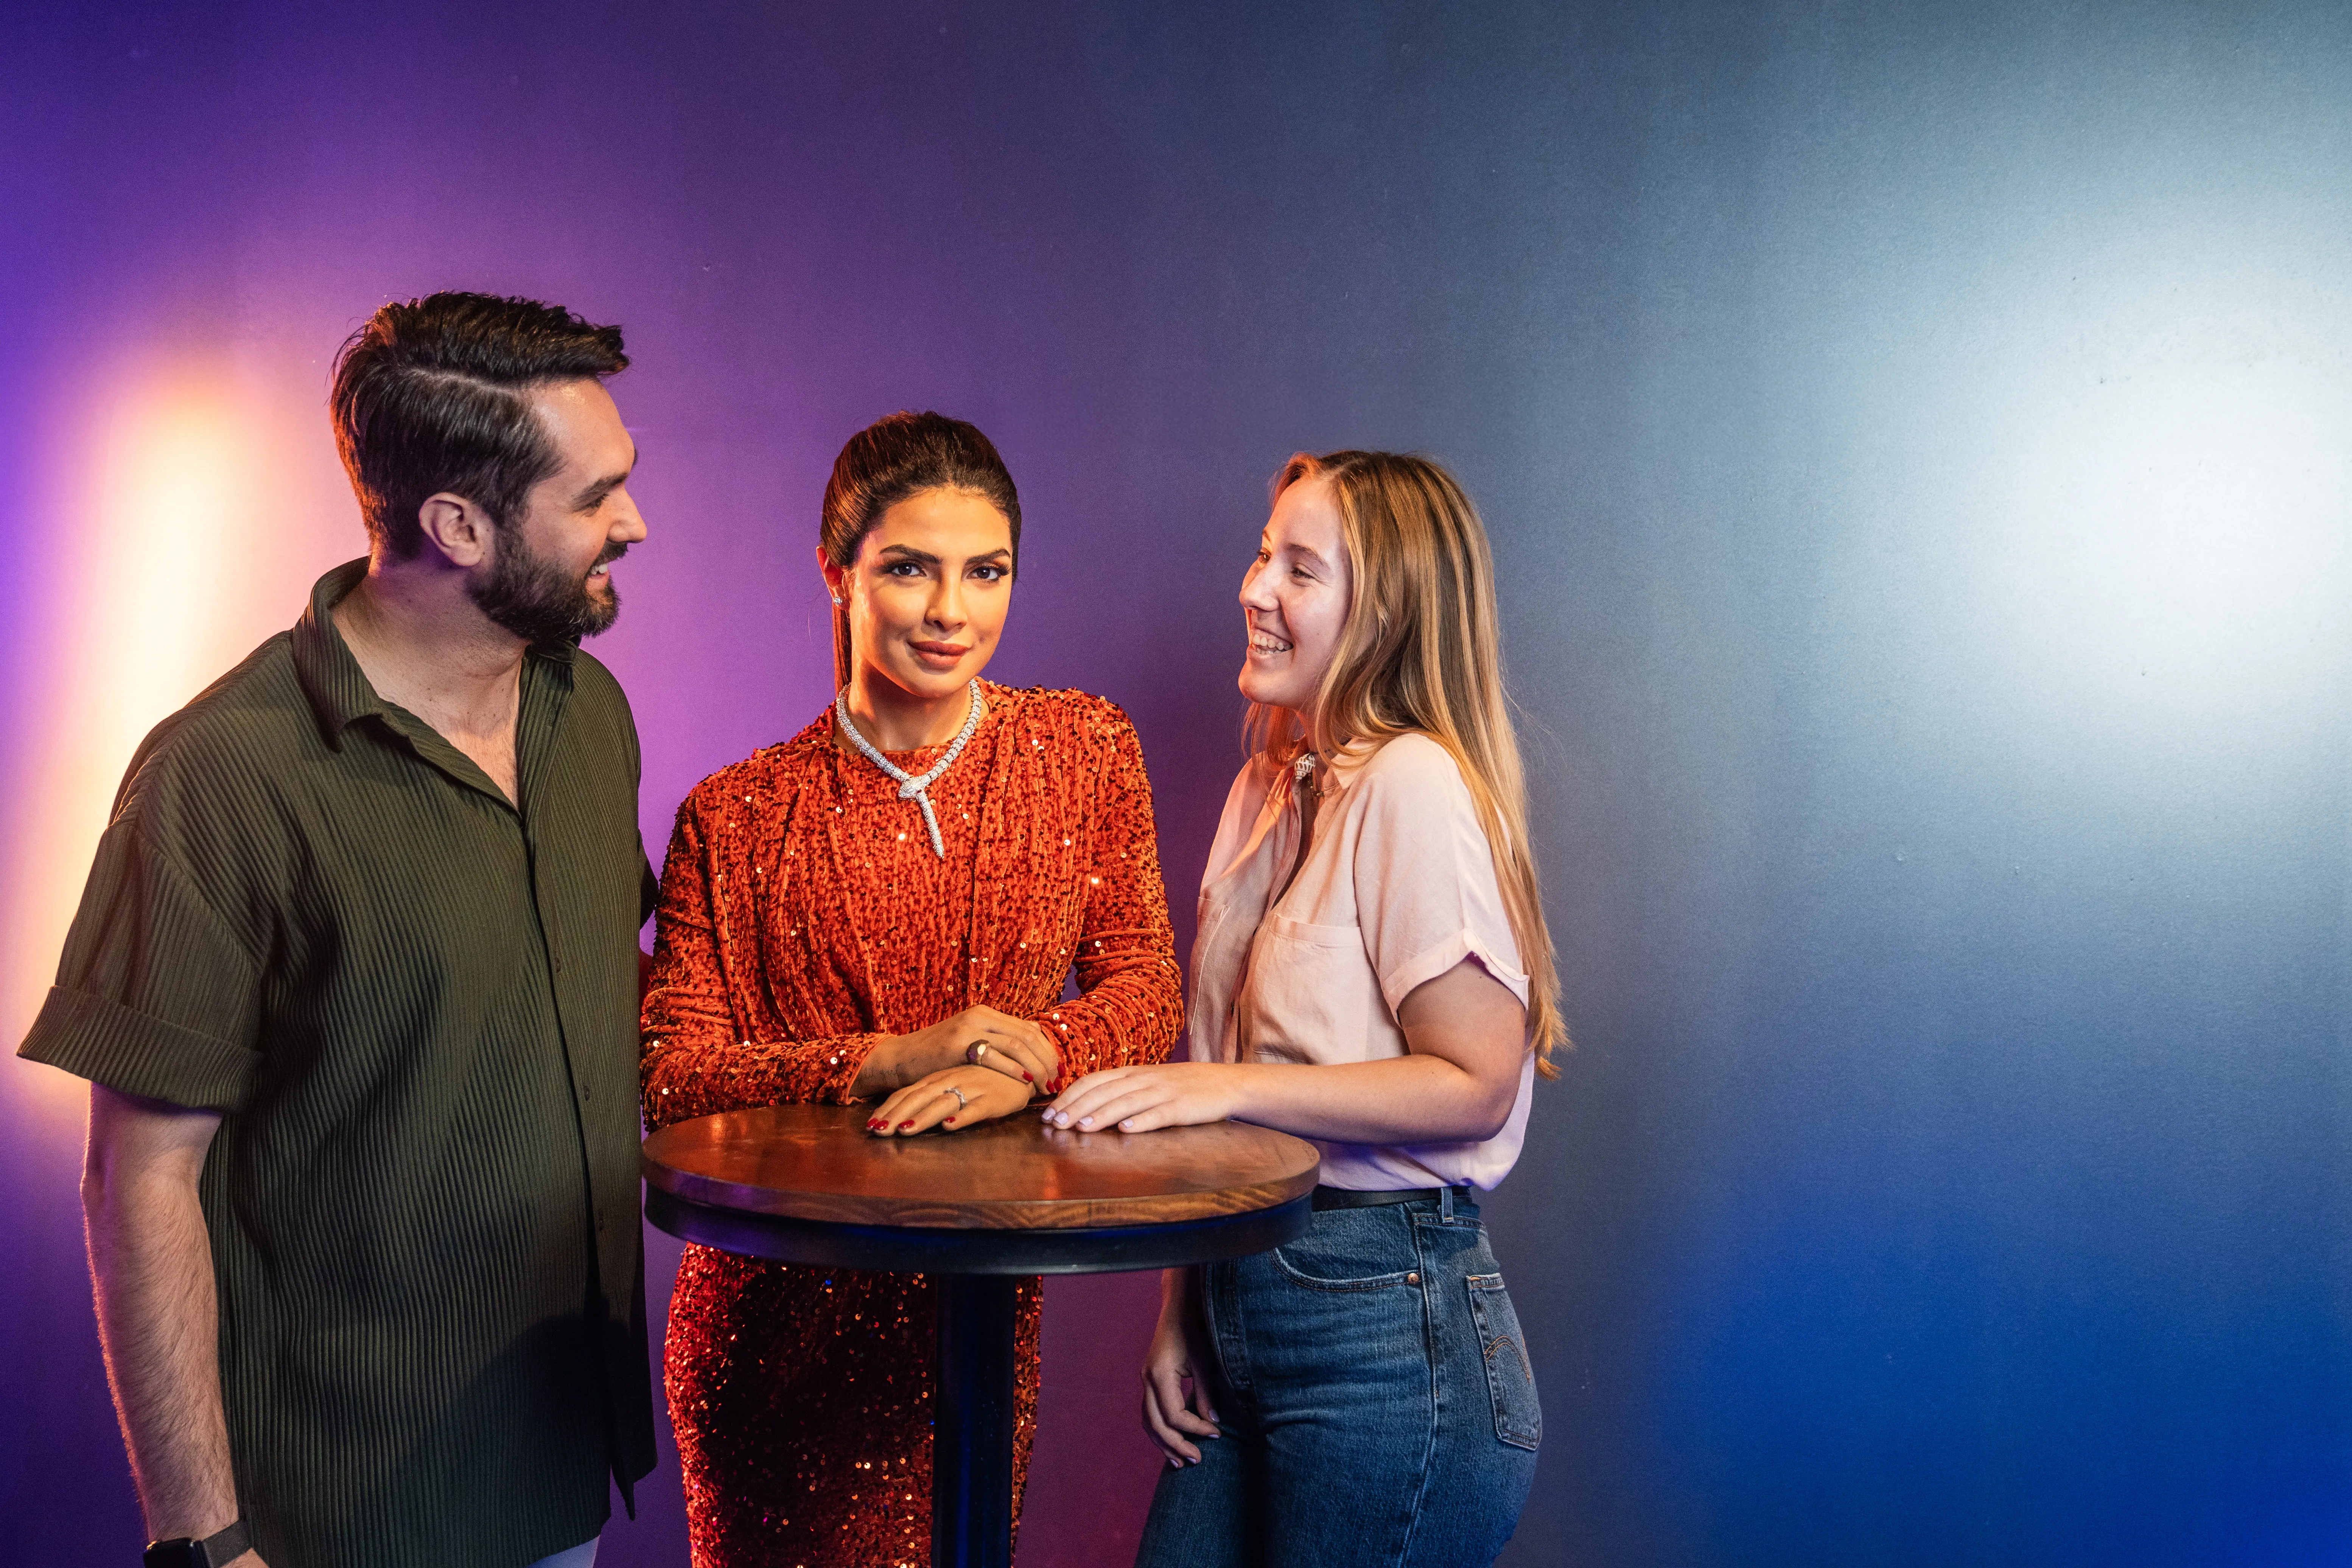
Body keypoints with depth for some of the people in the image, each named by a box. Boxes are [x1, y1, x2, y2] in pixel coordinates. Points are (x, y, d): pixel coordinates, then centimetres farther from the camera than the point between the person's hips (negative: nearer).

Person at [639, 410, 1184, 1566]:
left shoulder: (1088, 753, 1)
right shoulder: (738, 818, -5)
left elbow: (1147, 991, -1)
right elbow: (670, 1079, -9)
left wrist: (1029, 1061, -21)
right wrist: (890, 1061, -22)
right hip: (778, 1317, -1)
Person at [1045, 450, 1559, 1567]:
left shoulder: (1414, 786, -15)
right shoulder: (1270, 785, 11)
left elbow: (1474, 1085, -19)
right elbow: (1218, 1084, 11)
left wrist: (1229, 1086, -20)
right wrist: (1182, 1317, 10)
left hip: (1383, 1332, -8)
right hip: (1247, 1301, 8)